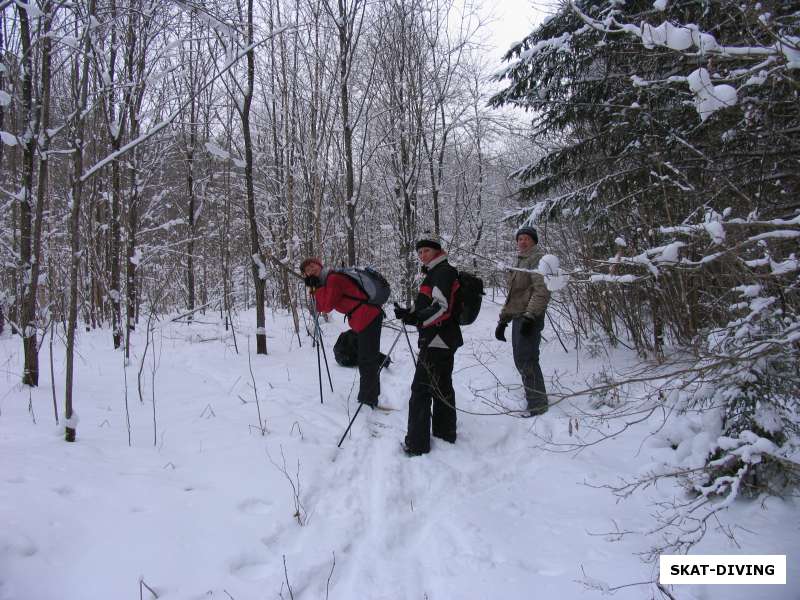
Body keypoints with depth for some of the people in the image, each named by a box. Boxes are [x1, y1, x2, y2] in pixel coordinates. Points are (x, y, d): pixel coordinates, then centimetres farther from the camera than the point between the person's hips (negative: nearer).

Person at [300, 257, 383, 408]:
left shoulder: (333, 279, -12)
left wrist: (318, 287, -4)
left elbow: (327, 306, -14)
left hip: (367, 319, -11)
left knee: (367, 361, -2)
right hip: (370, 317, 11)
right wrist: (314, 289, 4)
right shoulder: (329, 280, 18)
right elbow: (321, 307, 15)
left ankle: (367, 400, 7)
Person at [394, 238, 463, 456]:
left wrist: (417, 318, -36)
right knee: (442, 388, 17)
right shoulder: (437, 273, 21)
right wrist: (409, 313, 13)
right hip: (445, 340, 11)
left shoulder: (442, 272, -12)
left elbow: (442, 307, -25)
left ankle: (417, 444, -4)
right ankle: (445, 434, 29)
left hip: (436, 341, -11)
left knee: (421, 389, -7)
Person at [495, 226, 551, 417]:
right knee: (521, 360, 12)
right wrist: (503, 320, 21)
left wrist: (530, 316, -26)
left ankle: (538, 403, -1)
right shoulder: (519, 262, 21)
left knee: (526, 360, -9)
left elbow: (542, 291, -19)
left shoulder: (538, 259, -7)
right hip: (518, 316, 9)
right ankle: (533, 395, 24)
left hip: (530, 318, -9)